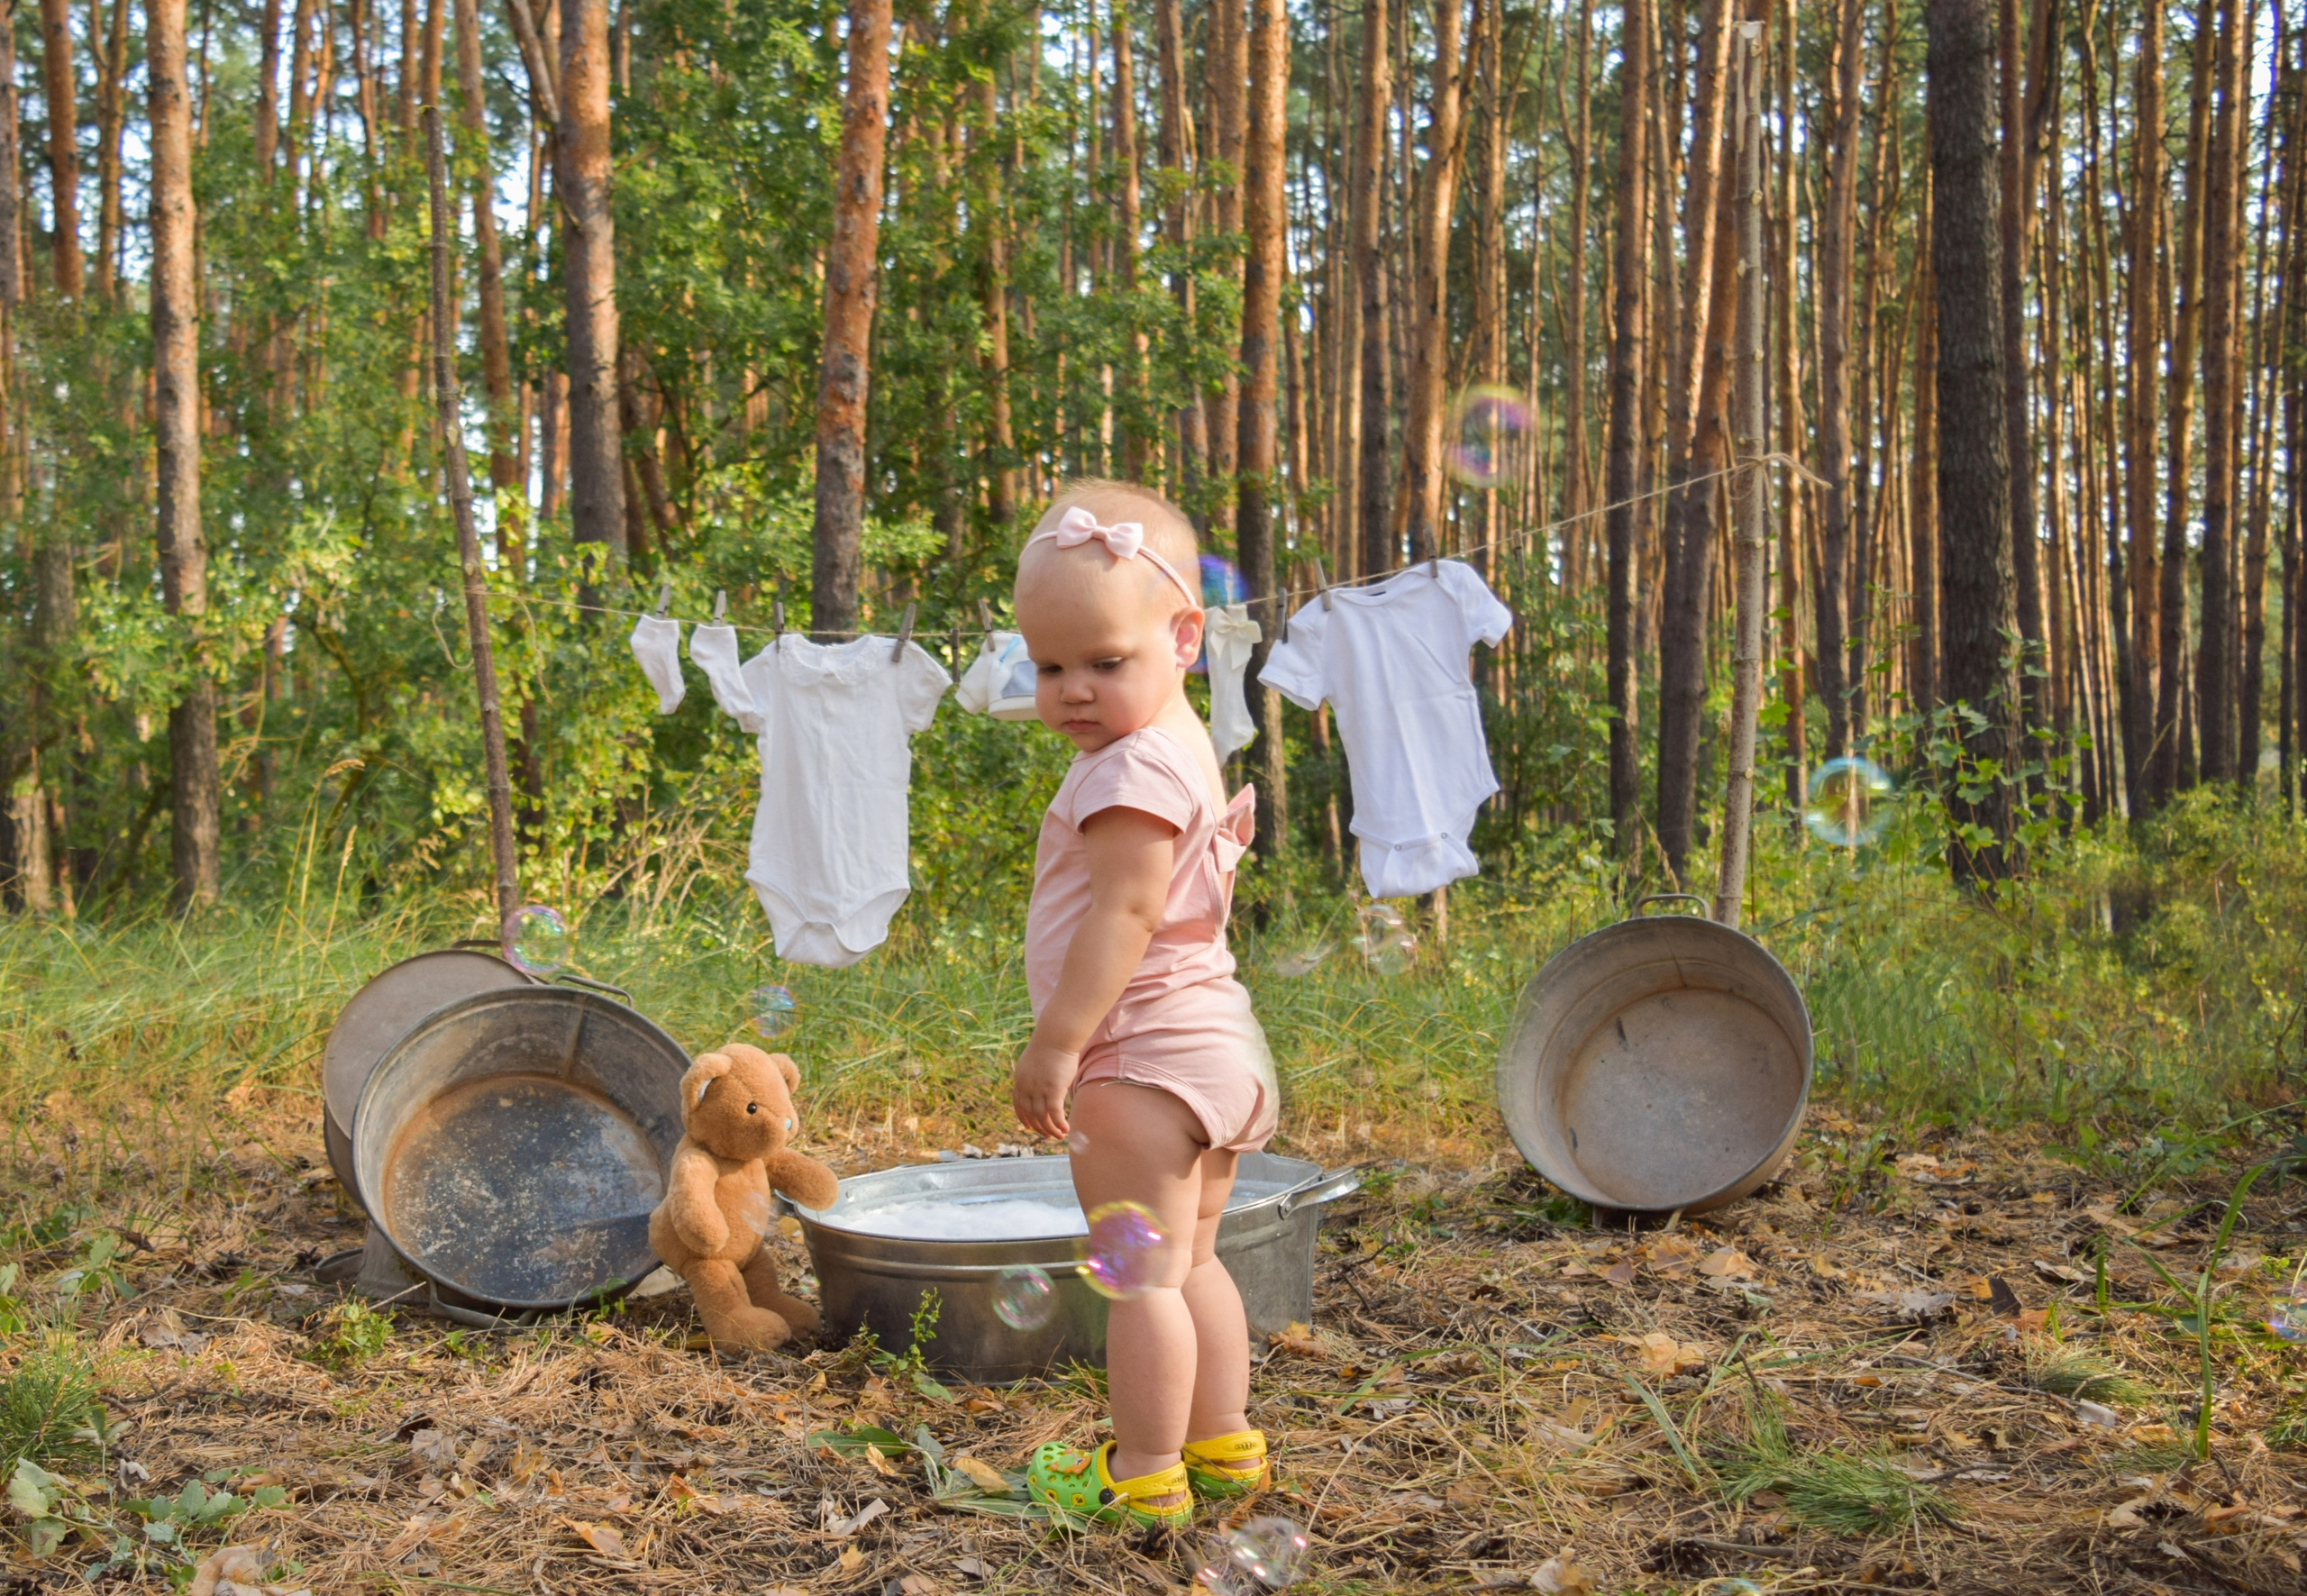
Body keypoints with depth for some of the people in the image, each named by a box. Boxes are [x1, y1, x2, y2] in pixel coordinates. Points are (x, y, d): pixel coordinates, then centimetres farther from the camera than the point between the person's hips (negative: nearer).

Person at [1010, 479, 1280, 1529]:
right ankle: (1221, 1444, 29)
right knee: (1189, 1260, 20)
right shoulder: (1191, 751, 14)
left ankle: (1145, 1474, 7)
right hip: (1213, 1046, 11)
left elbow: (1125, 914, -24)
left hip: (1143, 1057, -11)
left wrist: (1056, 1043, -22)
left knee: (1143, 1273, -1)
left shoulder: (1133, 768, -18)